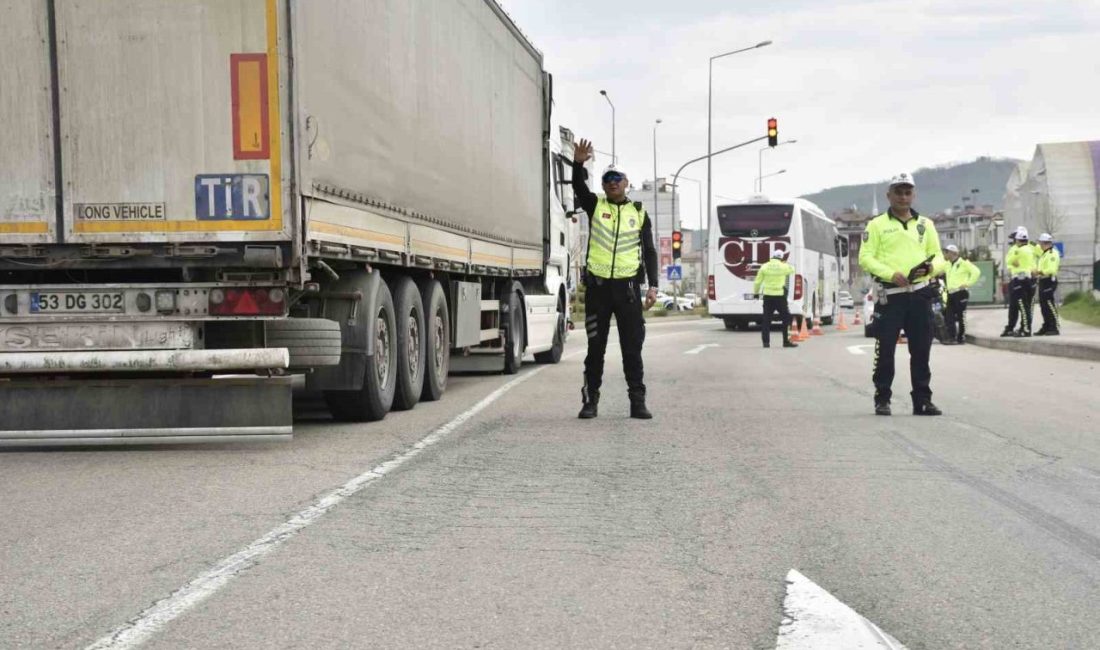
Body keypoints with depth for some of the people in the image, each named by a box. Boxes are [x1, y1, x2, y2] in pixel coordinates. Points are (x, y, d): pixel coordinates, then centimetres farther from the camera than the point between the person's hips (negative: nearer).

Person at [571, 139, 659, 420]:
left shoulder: (639, 213, 9)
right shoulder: (595, 205, 7)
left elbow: (649, 251, 7)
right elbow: (579, 188, -13)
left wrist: (653, 286, -2)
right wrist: (579, 164, -32)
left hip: (628, 286, 0)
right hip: (597, 285, 0)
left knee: (632, 347, 3)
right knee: (595, 346, 4)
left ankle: (638, 401, 7)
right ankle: (590, 400, 10)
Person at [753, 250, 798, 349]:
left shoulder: (765, 267, 0)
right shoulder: (784, 267, -3)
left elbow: (757, 282, 3)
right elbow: (792, 269, 20)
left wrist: (756, 292, 18)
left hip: (768, 296, 2)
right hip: (780, 296, -2)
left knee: (766, 319, 7)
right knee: (786, 318, 9)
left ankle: (766, 341, 3)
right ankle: (786, 341, 8)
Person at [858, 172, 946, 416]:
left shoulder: (926, 224, 15)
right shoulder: (877, 225, 5)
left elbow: (939, 258, 14)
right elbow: (865, 258, -3)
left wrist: (930, 268, -11)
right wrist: (891, 274, -17)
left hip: (920, 294, 3)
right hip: (890, 295, -3)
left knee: (921, 351, 5)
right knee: (885, 350, -1)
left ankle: (922, 400, 12)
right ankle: (882, 399, 8)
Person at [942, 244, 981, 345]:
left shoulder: (964, 263, -8)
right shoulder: (947, 264, 15)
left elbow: (976, 272, -15)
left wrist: (968, 283, -16)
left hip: (961, 293, -7)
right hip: (950, 293, 7)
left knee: (961, 316, -2)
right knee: (950, 316, 1)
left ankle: (961, 337, 4)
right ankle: (951, 337, 2)